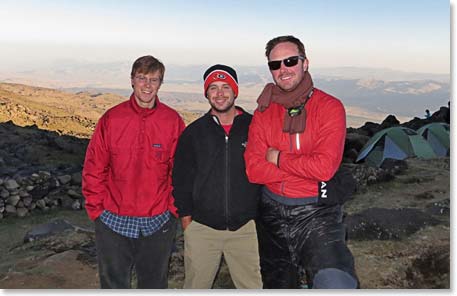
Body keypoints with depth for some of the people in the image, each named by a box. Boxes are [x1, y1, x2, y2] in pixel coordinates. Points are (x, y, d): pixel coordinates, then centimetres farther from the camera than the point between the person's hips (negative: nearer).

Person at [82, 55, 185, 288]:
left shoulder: (173, 121, -5)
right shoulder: (111, 119, -4)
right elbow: (93, 169, -1)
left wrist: (174, 208, -4)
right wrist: (97, 209, -4)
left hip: (158, 223, 0)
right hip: (113, 223, 0)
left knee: (155, 284, 18)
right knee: (113, 284, 16)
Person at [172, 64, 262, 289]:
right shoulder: (193, 132, 5)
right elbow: (181, 180, 8)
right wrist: (186, 220, 3)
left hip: (245, 227, -1)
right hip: (201, 228, 1)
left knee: (252, 286, 7)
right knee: (195, 286, 10)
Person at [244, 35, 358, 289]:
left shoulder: (329, 107, -9)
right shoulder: (263, 112, 2)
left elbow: (324, 167, -22)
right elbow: (253, 170, -9)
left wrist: (278, 158, -12)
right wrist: (306, 168, -16)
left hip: (316, 213, -4)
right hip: (272, 213, 4)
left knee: (336, 284, -26)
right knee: (277, 285, 22)